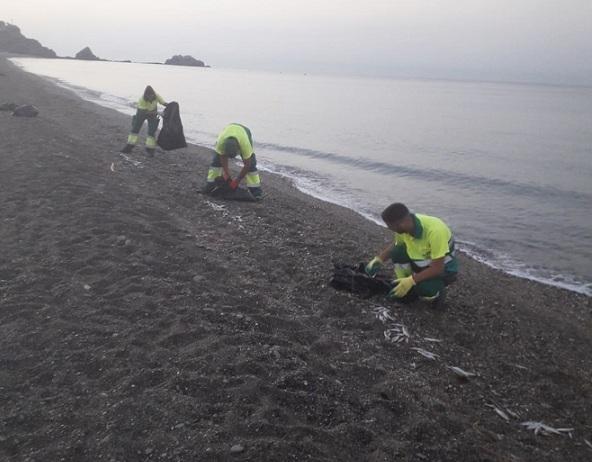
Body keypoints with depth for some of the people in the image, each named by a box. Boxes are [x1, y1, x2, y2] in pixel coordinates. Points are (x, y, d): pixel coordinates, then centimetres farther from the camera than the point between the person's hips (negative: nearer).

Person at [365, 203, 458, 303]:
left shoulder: (434, 230, -36)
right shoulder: (404, 225, -16)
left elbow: (437, 268, -31)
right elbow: (396, 244, 7)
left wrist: (411, 280, -36)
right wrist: (379, 259, -5)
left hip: (444, 268, -6)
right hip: (423, 261, 6)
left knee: (425, 289, -33)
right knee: (396, 252, -16)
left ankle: (437, 290, 2)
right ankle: (408, 290, 1)